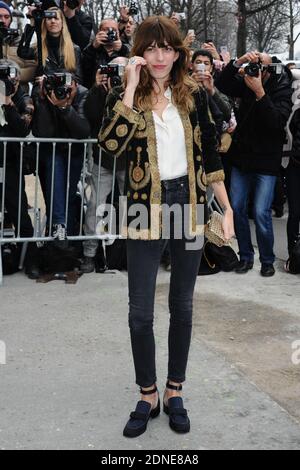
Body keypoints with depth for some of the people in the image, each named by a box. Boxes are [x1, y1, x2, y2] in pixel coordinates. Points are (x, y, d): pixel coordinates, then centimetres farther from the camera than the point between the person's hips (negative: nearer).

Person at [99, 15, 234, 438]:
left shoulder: (193, 95, 3)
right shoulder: (124, 97, -2)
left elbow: (209, 154, 7)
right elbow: (111, 145, -21)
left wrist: (227, 209, 4)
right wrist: (132, 87, -19)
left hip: (188, 204, 2)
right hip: (145, 208, -1)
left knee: (182, 306, 11)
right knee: (140, 312, 2)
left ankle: (175, 392, 27)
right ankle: (147, 396, 22)